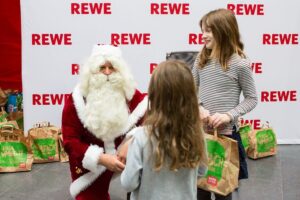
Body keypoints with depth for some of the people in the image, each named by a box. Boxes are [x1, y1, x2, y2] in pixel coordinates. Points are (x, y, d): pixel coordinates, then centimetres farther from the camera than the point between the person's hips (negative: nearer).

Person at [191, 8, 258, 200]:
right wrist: (198, 108, -13)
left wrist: (229, 115, -19)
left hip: (226, 133, -4)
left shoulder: (240, 63, -12)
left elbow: (251, 99, -6)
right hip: (200, 131, 5)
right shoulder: (201, 59, 3)